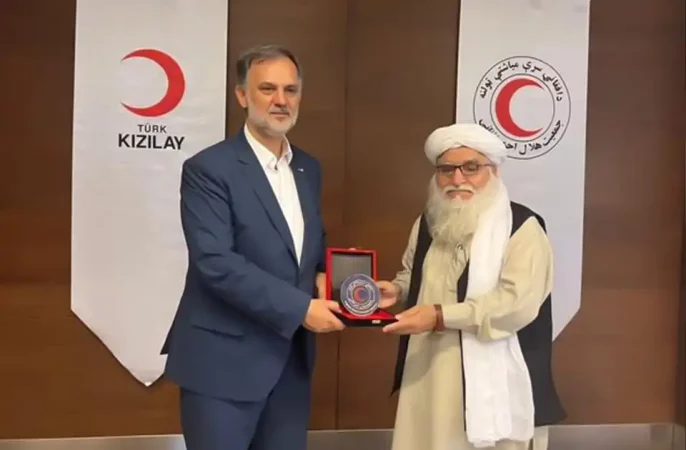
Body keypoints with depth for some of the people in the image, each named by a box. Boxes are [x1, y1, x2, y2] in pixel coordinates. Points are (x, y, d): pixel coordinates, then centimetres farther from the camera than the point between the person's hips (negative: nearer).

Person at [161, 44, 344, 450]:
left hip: (291, 361, 7)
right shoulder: (208, 168, -12)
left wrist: (321, 275, 0)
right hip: (224, 361, -6)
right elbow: (215, 263, -21)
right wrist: (300, 308, -21)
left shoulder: (309, 169, 10)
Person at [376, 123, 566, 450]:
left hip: (495, 382, -5)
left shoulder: (522, 227, -11)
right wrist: (396, 290, -1)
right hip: (432, 377, 5)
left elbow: (517, 302, -21)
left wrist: (440, 316, -25)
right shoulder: (428, 224, 9)